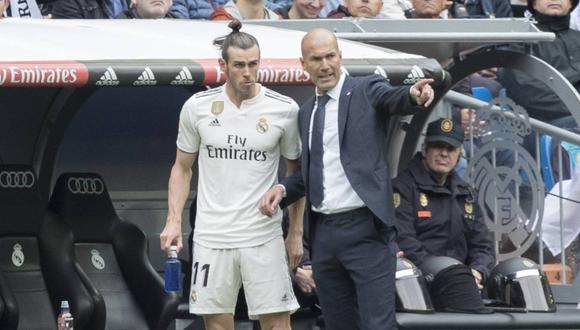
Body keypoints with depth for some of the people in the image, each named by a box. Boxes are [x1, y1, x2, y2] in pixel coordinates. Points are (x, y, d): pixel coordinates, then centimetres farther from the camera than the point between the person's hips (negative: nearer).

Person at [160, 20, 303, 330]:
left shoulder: (284, 109, -2)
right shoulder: (197, 107, 1)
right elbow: (182, 168, 13)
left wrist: (296, 233, 5)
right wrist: (174, 220, 2)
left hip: (263, 236, -2)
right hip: (211, 235, 2)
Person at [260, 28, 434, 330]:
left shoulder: (366, 90, -2)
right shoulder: (307, 111, 17)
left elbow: (392, 99, -23)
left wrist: (414, 96, -47)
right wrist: (283, 189, 6)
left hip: (365, 229, -7)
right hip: (323, 233, 7)